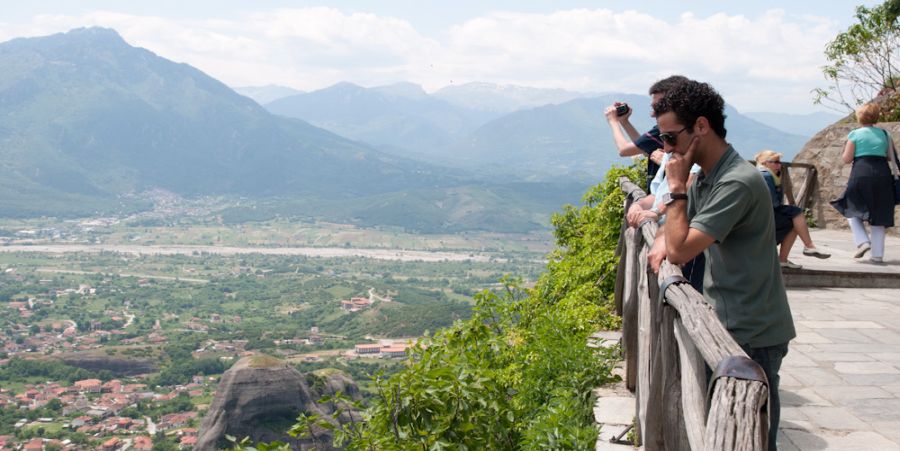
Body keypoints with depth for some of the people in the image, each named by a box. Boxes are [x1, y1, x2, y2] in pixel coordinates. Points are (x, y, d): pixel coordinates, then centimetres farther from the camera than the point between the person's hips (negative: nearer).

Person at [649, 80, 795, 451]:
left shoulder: (738, 183, -23)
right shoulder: (705, 177, 8)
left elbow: (681, 250, -26)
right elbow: (681, 223, 26)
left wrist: (677, 187, -16)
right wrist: (664, 246, 4)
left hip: (752, 335, -9)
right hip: (729, 325, 10)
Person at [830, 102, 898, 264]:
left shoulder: (855, 134, 0)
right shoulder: (884, 134, 11)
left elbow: (846, 159, -3)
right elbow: (891, 157, 13)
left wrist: (844, 152, 17)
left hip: (861, 173, -3)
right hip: (882, 174, 3)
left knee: (852, 210, 14)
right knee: (879, 215, 9)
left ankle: (863, 241, -6)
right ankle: (877, 255, 7)